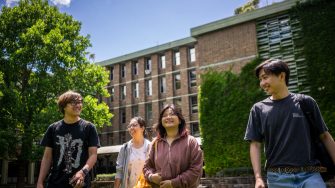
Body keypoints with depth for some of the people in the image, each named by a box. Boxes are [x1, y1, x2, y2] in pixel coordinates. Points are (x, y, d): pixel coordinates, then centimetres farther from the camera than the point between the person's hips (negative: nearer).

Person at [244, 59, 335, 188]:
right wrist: (258, 177, -5)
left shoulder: (306, 103, 4)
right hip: (278, 177, 1)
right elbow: (255, 144, 4)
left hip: (309, 174, 0)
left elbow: (325, 136, 7)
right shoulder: (259, 109, 5)